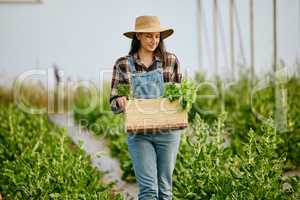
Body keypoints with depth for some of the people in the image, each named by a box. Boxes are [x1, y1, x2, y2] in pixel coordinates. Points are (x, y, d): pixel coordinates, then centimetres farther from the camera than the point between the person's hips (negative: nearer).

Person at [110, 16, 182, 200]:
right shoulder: (123, 64, 0)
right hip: (139, 133, -2)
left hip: (168, 131, 2)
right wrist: (120, 102, -19)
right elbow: (114, 103, 4)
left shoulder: (171, 60, 3)